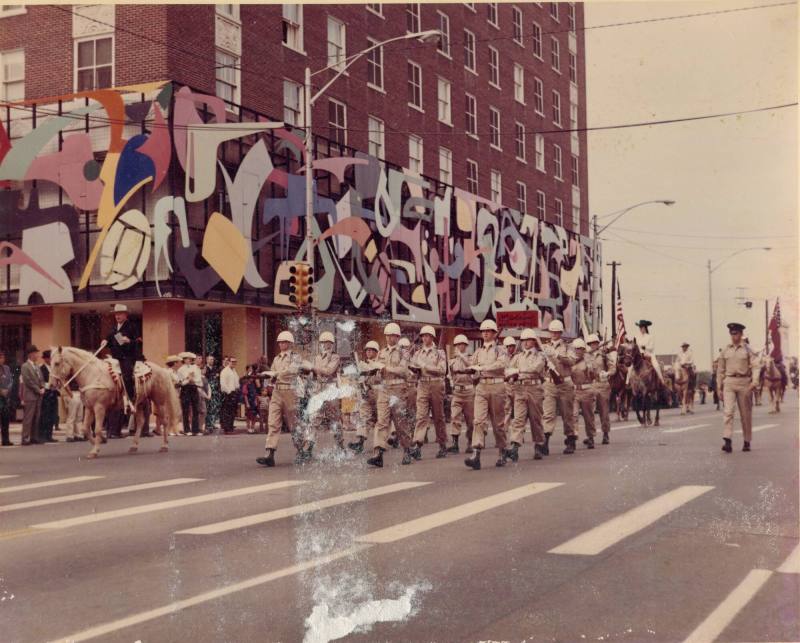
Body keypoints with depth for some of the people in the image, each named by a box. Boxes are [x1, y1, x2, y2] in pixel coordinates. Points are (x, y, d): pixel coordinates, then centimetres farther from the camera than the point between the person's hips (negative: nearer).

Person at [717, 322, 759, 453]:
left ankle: (747, 442, 19)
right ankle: (727, 441, -22)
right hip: (729, 383, 1)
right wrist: (719, 387, 10)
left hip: (744, 382, -1)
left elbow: (755, 367, -7)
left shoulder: (748, 350, 1)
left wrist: (754, 382, -23)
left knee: (746, 414, 7)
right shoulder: (725, 351, 8)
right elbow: (720, 370, 12)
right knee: (728, 411, -14)